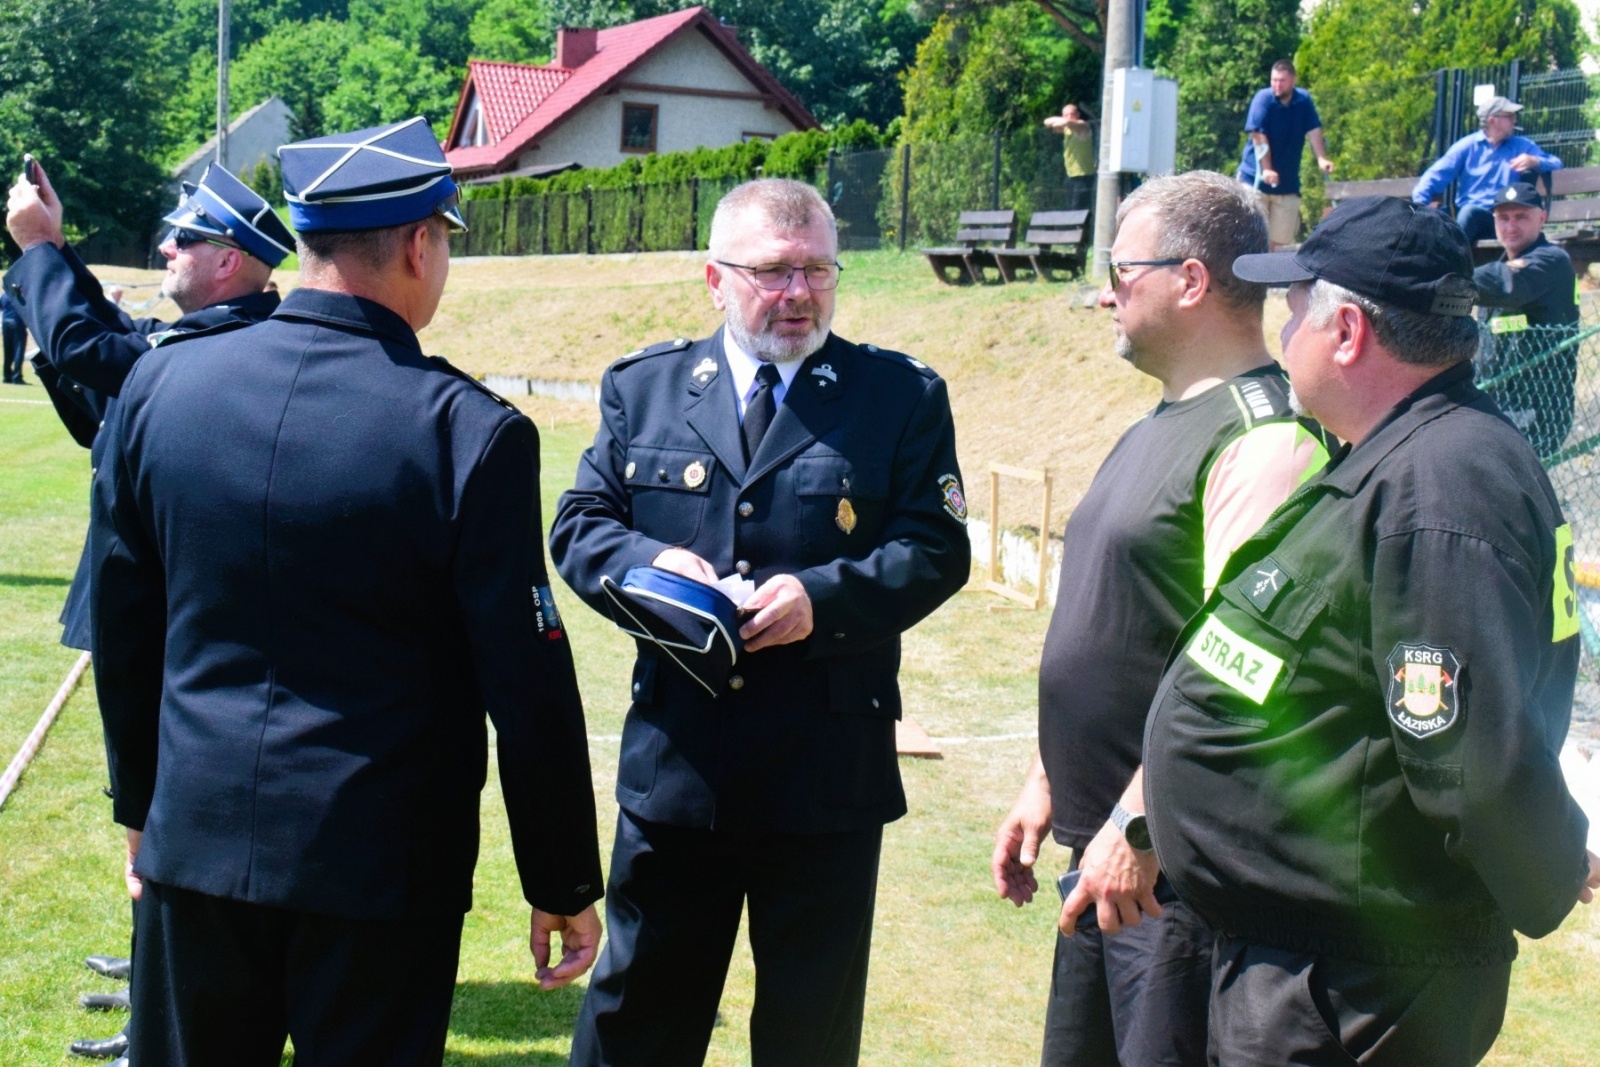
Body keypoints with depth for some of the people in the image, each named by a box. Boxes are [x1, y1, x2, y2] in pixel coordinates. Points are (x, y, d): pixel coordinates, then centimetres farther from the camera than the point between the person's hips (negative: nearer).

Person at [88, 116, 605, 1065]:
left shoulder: (161, 381, -2)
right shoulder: (469, 432, -15)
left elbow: (122, 624, 7)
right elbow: (529, 689, -12)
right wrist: (564, 886, -1)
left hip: (194, 840, 4)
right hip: (378, 865, -4)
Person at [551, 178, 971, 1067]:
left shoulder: (904, 396, 1)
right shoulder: (643, 387, 8)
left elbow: (937, 550, -5)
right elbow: (580, 524, 7)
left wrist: (824, 597, -20)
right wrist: (647, 562, -14)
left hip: (827, 769, -1)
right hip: (672, 759, 2)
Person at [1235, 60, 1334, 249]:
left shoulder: (1304, 100, 1)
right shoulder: (1263, 98, -11)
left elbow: (1314, 130, -5)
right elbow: (1258, 136, -17)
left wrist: (1321, 159, -20)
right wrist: (1266, 169, -24)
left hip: (1288, 181, 4)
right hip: (1256, 177, -4)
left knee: (1280, 237, 2)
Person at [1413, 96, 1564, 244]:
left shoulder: (1522, 146, 20)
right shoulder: (1467, 146, 12)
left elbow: (1556, 164, 11)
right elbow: (1436, 175, 3)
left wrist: (1535, 161, -12)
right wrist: (1418, 203, -15)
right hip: (1469, 215, -3)